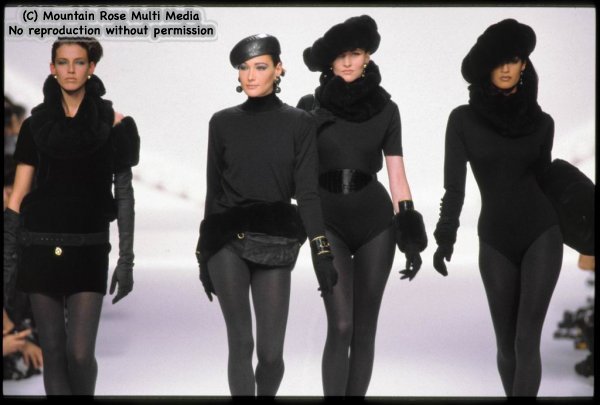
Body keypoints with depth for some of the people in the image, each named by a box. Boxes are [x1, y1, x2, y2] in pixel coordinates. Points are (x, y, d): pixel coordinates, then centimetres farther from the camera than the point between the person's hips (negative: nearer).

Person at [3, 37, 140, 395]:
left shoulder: (112, 123, 0)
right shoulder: (36, 125, 5)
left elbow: (124, 195, 0)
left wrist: (126, 260, -4)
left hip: (89, 248, -2)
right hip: (40, 246, 2)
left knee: (80, 353, -8)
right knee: (53, 350, 5)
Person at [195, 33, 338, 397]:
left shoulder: (298, 123, 2)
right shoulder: (223, 122, 7)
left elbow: (307, 192, -3)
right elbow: (213, 190, 11)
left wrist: (322, 251, -13)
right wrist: (204, 251, 11)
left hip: (275, 244, -1)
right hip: (228, 241, 1)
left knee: (271, 351, -1)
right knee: (241, 344, -3)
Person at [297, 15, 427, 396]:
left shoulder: (386, 109, 3)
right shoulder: (311, 106, 0)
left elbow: (397, 174, 2)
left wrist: (411, 235, -4)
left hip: (375, 221, 2)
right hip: (328, 222, -1)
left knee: (365, 329, 3)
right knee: (341, 326, -14)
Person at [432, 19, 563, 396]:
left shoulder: (541, 122, 3)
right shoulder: (463, 119, -1)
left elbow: (542, 179, 12)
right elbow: (454, 185, -4)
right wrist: (446, 236, -15)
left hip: (542, 234, 0)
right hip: (495, 241, 1)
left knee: (527, 342, -9)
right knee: (507, 344, 7)